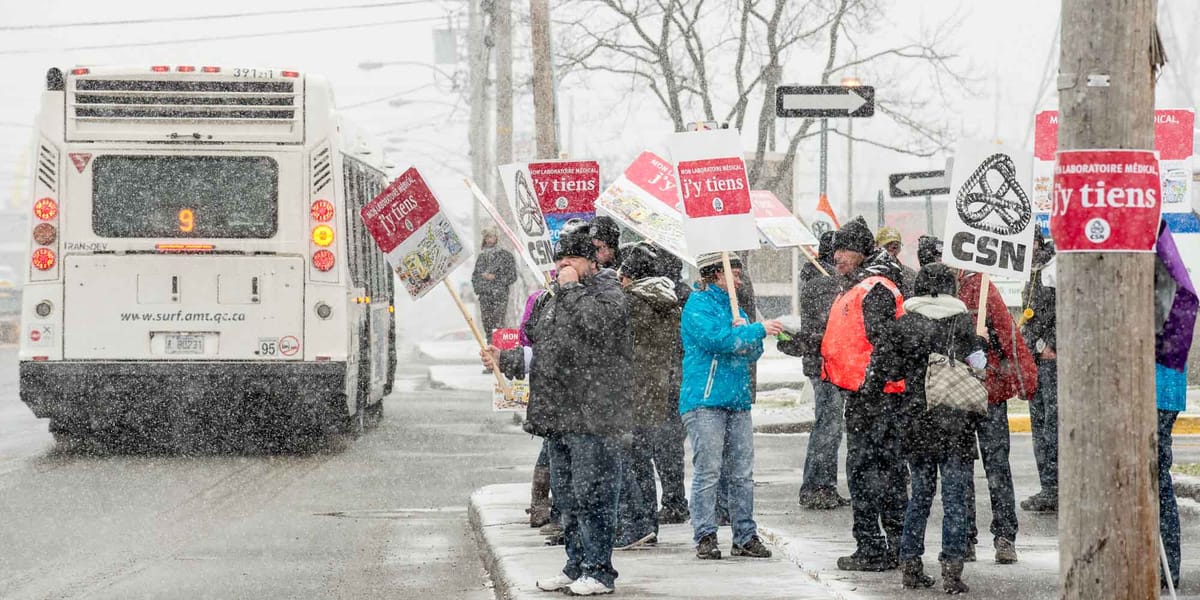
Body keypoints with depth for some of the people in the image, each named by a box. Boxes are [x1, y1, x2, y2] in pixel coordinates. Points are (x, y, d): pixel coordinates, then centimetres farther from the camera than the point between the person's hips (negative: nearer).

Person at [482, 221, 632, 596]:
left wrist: (572, 287, -12)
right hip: (558, 417, 9)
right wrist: (505, 360, 22)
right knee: (565, 497, 13)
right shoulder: (552, 300, 21)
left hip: (592, 417, -9)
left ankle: (599, 572, -6)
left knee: (591, 495, -9)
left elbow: (594, 322, -25)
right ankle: (576, 566, 22)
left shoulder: (607, 291, -3)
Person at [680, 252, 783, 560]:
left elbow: (754, 353, 16)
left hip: (738, 401, 7)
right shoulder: (698, 305, -3)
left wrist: (742, 332, -5)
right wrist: (758, 329, -17)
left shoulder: (733, 306, 20)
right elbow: (716, 338, -19)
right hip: (705, 400, -7)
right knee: (707, 471, -8)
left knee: (742, 474, 6)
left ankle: (745, 536, 11)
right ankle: (705, 537, -4)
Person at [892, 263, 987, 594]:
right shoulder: (961, 321, -4)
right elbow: (978, 365, 0)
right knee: (954, 496, 1)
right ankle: (951, 570, -5)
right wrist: (979, 340, 17)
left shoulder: (904, 324, 1)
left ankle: (910, 566, 16)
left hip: (916, 418, 3)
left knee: (920, 493, 14)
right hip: (956, 421, -3)